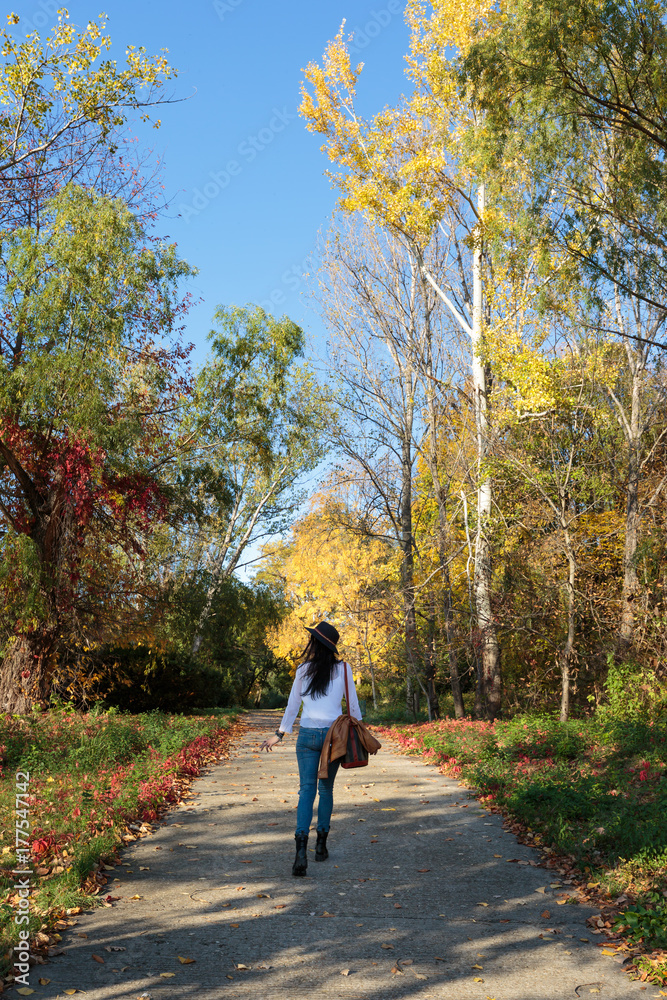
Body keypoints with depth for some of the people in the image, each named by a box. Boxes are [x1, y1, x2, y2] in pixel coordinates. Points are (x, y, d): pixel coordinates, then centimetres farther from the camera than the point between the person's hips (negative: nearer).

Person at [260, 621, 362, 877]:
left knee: (307, 789, -1)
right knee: (326, 789, 15)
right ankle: (321, 844, 21)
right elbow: (353, 704, 3)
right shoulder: (343, 669, 0)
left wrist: (279, 734, 16)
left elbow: (292, 705, 6)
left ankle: (301, 849, -18)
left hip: (307, 736, 0)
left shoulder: (303, 671, 1)